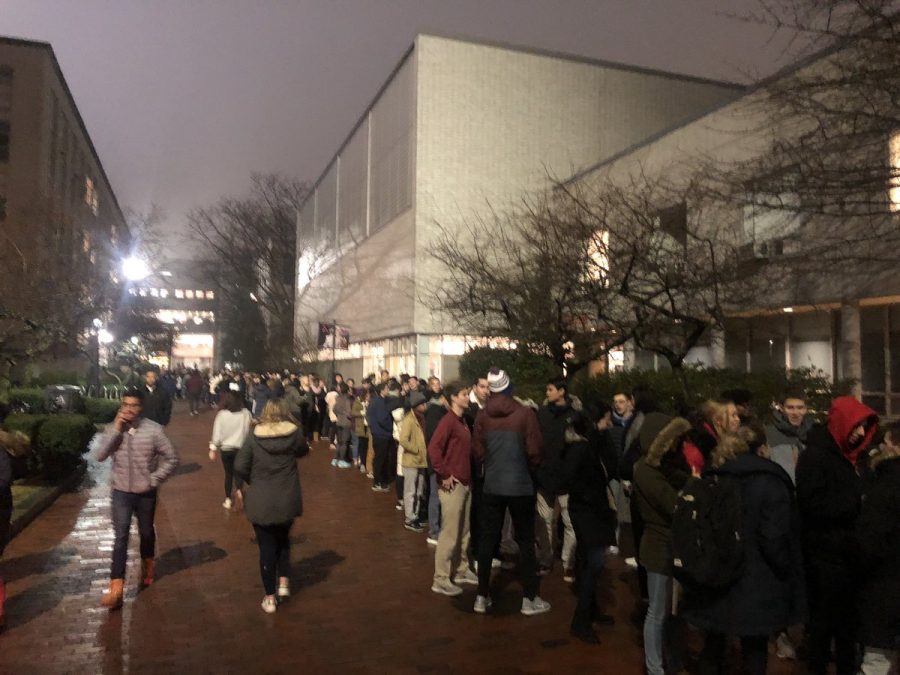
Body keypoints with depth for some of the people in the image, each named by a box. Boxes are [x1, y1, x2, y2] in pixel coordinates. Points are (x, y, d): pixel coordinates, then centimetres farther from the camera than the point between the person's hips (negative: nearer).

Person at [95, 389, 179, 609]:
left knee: (146, 532, 18)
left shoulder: (154, 429, -13)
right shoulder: (113, 428, -4)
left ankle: (147, 567, 45)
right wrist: (116, 429, -21)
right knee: (121, 537, -5)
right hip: (121, 492, 1)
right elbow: (100, 456, -16)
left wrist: (154, 480, -11)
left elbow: (172, 458, -8)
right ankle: (116, 588, -3)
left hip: (145, 493, 0)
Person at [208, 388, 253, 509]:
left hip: (226, 449, 0)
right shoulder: (246, 413, -7)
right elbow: (250, 428, 1)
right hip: (241, 448, 0)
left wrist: (213, 449, 0)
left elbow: (217, 433, -8)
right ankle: (239, 490, -9)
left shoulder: (222, 414, -11)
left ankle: (228, 500, 21)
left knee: (228, 474, 16)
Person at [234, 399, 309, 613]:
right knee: (283, 540, 27)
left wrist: (253, 481, 6)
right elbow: (303, 451, 11)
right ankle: (284, 582, 21)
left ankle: (270, 598, 18)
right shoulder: (294, 433, -9)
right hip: (287, 500, 1)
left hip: (260, 502, -1)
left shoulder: (254, 436, -10)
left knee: (267, 547, 11)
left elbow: (239, 467, -11)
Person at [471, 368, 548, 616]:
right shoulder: (525, 414, -12)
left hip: (491, 486, 3)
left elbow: (477, 451, -2)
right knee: (525, 542, 10)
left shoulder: (483, 416, -5)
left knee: (487, 540, 12)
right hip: (521, 486, -2)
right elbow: (535, 452, -10)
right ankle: (530, 599, 18)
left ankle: (482, 597, 20)